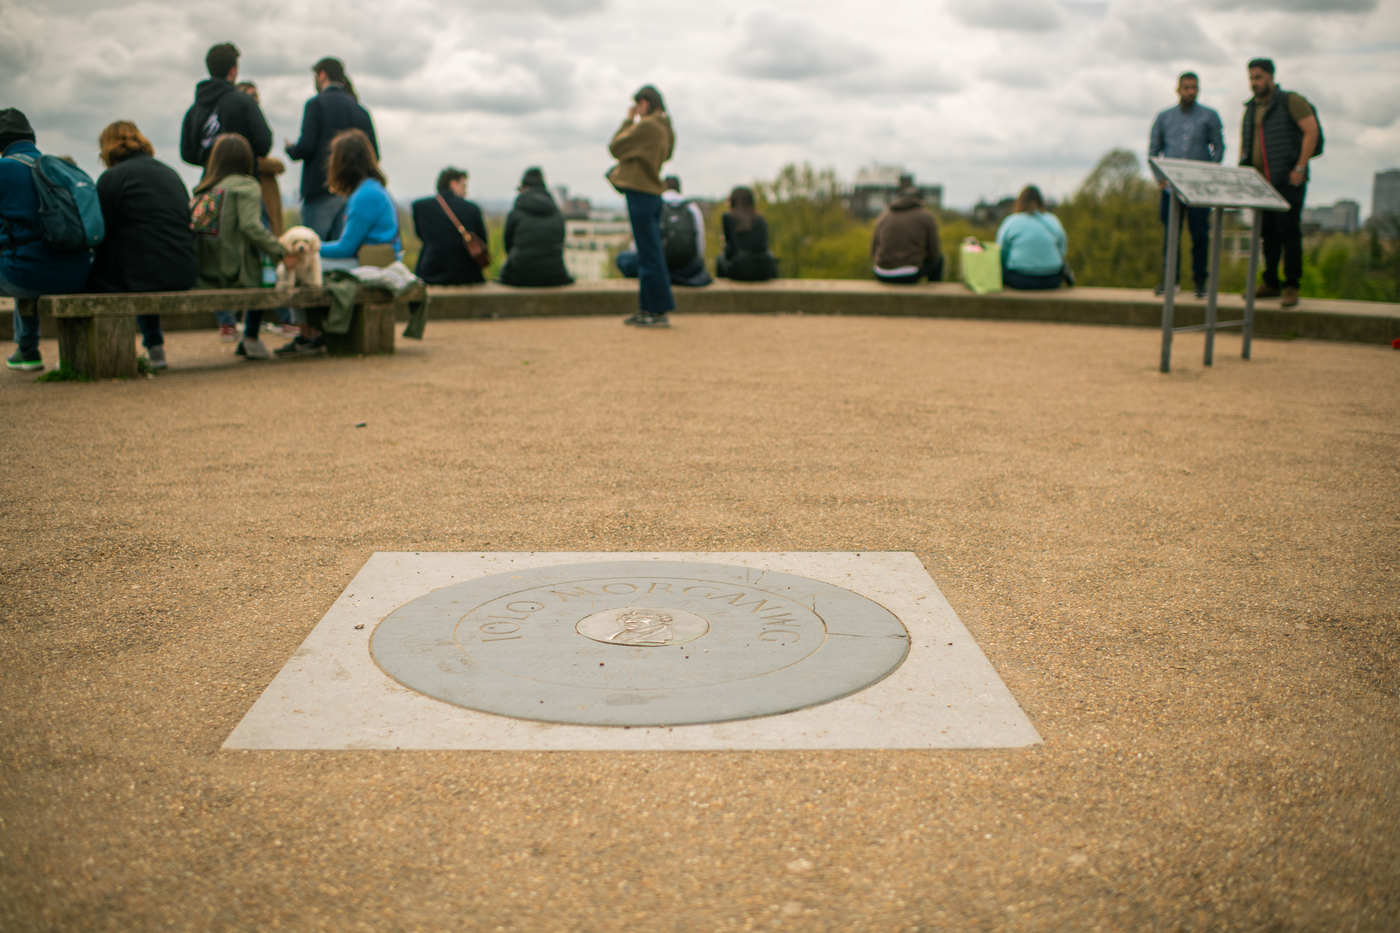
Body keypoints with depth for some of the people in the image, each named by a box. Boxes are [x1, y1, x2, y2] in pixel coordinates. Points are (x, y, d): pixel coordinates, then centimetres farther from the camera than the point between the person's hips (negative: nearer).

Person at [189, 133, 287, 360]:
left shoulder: (201, 189, 12)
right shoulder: (247, 186, -3)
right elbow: (251, 226, -19)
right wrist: (281, 252, -14)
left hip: (199, 277, 6)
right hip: (232, 275, -6)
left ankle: (249, 341, 29)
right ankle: (251, 339, 20)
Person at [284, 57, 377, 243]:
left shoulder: (316, 104, -5)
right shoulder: (360, 111, 10)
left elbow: (306, 146, -13)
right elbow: (374, 154, 7)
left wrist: (291, 149, 8)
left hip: (322, 192, -5)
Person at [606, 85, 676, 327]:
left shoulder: (646, 126, -15)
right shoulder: (666, 127, 13)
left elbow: (615, 147, -8)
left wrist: (628, 120, 2)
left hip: (640, 194, -9)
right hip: (654, 192, 9)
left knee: (649, 254, -7)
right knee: (649, 254, 13)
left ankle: (660, 311, -5)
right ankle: (649, 308, 18)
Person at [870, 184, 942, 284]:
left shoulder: (883, 215, 11)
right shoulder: (926, 217, 1)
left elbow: (873, 249, 13)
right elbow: (934, 253, 3)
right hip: (910, 276, -5)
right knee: (938, 258, 26)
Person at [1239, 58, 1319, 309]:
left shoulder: (1291, 101, -3)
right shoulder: (1250, 108, 17)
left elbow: (1312, 130, -10)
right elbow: (1244, 143, 25)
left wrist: (1300, 168, -16)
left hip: (1288, 180, -6)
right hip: (1261, 182, 6)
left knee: (1288, 230, -9)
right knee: (1268, 233, 8)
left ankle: (1291, 286, -6)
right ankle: (1271, 283, 15)